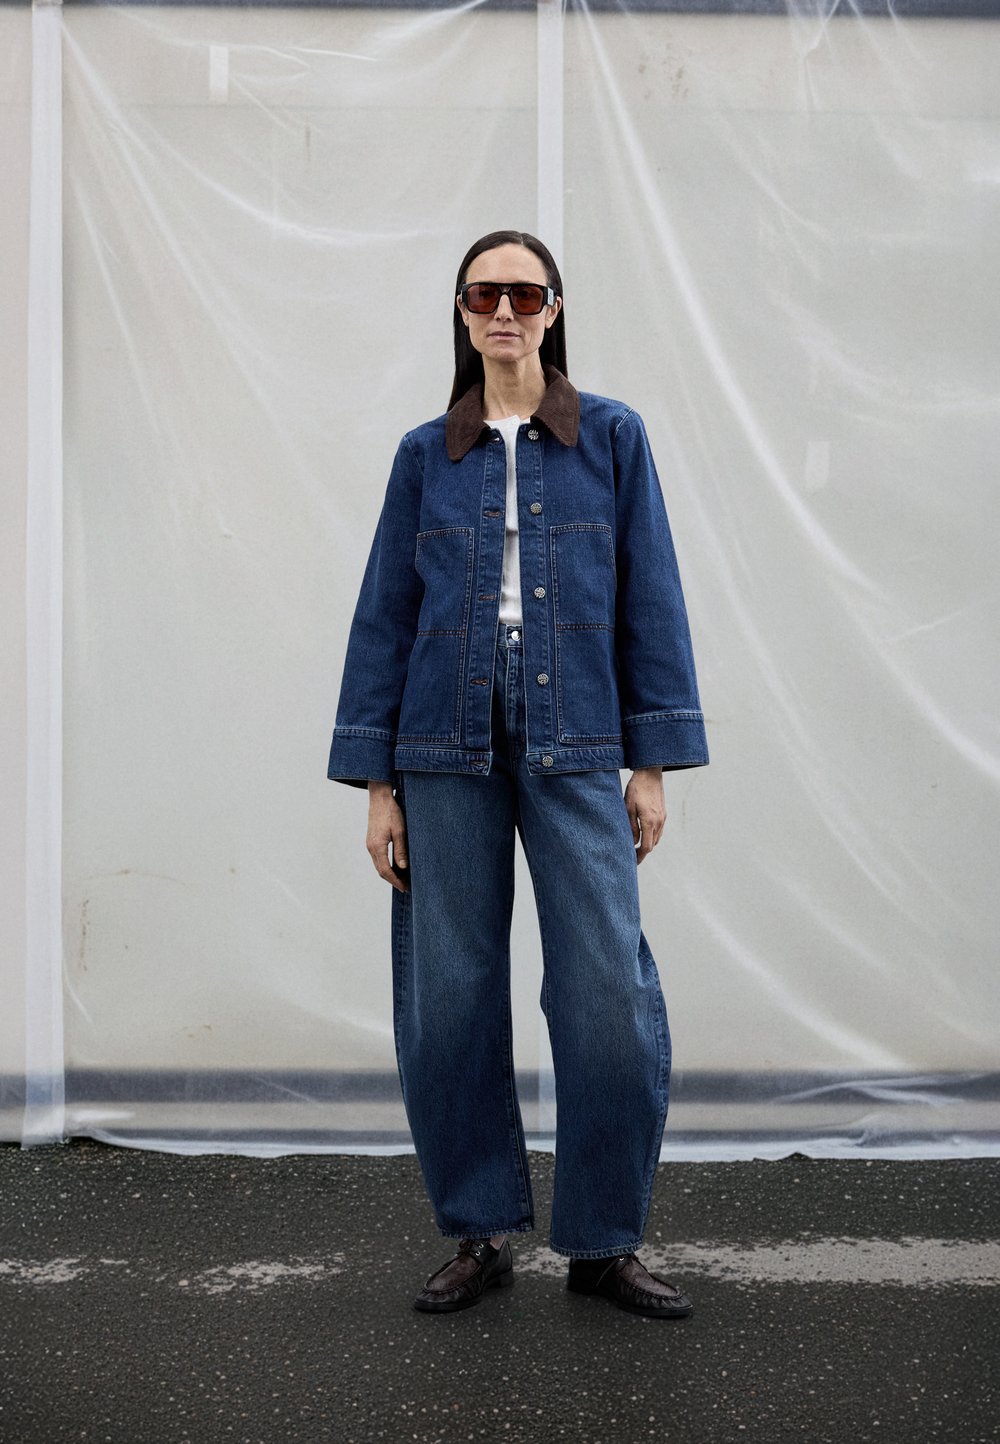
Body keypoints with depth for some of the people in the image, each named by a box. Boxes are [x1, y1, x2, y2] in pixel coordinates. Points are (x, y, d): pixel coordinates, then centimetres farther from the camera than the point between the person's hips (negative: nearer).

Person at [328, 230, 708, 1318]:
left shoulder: (611, 438, 8)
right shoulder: (426, 454, 10)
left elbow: (650, 603, 6)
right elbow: (384, 617, 9)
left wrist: (653, 763, 0)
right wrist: (375, 782, 3)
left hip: (573, 747, -1)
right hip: (449, 746, 1)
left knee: (610, 999, -6)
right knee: (448, 1001, 2)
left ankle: (604, 1244, 9)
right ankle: (479, 1233, 18)